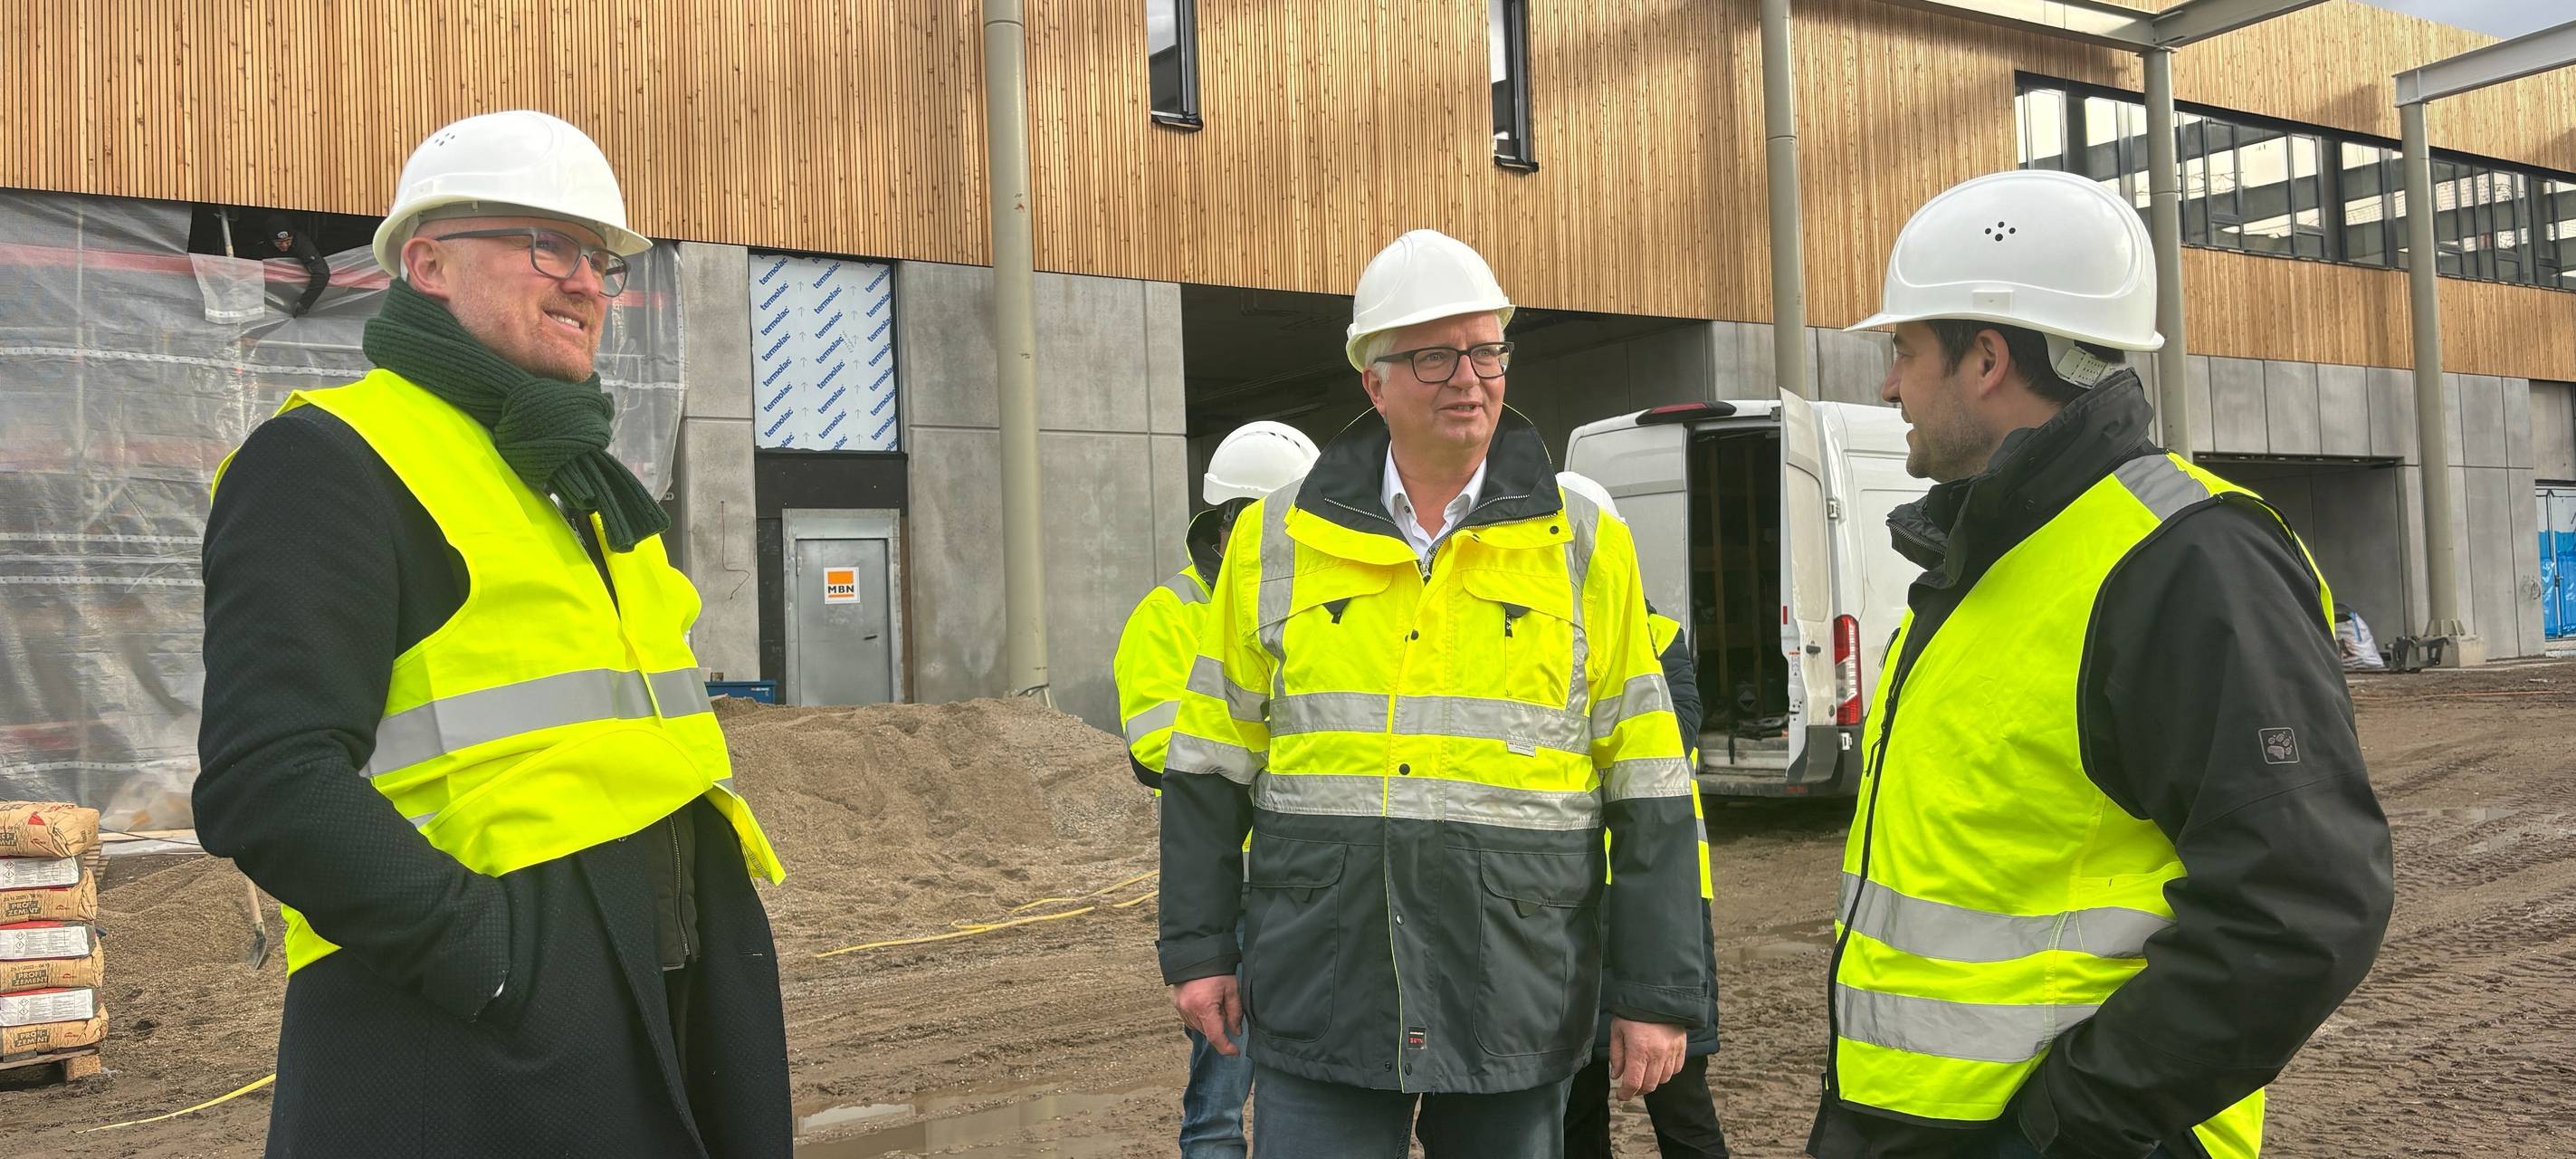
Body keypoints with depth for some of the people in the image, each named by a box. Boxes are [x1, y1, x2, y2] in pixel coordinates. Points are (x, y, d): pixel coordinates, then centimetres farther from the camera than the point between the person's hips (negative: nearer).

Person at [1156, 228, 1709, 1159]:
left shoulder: (1586, 552, 2)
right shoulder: (1274, 543, 4)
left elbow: (1650, 798, 1)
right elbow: (1212, 765, 9)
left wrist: (1657, 995, -1)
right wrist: (1197, 950, 6)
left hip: (1517, 1004, 0)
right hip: (1321, 1003, 0)